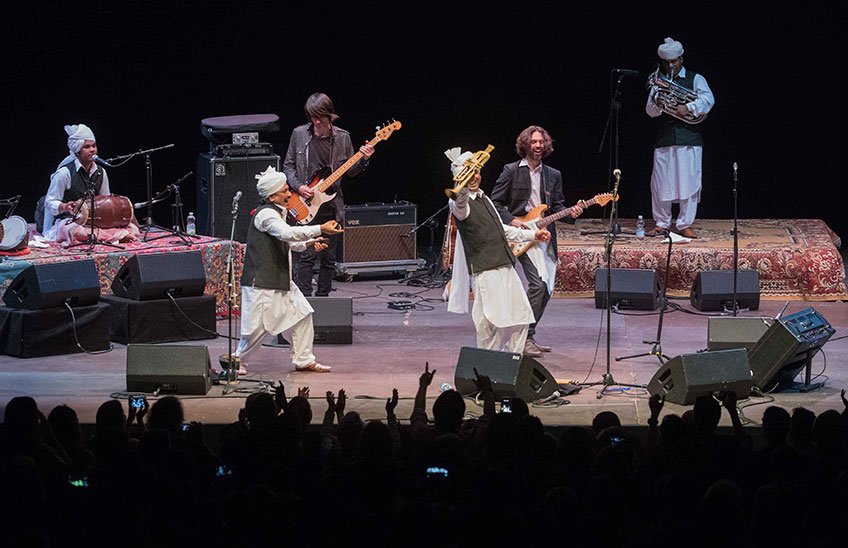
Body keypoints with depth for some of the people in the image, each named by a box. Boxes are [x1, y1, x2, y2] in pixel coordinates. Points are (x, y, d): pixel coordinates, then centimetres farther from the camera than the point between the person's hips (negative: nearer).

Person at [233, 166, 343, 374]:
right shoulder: (266, 214, -17)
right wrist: (320, 230, -35)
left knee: (301, 314, 9)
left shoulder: (276, 213, 15)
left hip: (280, 278, 10)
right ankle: (237, 360, 16)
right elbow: (287, 233, -33)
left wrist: (308, 243, 16)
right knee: (259, 326, -4)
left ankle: (303, 360, 18)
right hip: (261, 281, -10)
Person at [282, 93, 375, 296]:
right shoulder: (299, 134, 1)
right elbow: (288, 165, 7)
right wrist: (298, 186, -8)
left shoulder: (342, 138, 4)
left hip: (332, 207, 2)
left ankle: (322, 297, 18)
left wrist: (363, 160, -11)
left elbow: (350, 171, 8)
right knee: (305, 257, -8)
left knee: (328, 259, 7)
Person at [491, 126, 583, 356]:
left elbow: (557, 207, 14)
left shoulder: (553, 175, 14)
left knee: (547, 289, 4)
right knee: (538, 282, -22)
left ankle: (527, 335, 17)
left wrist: (571, 214, -7)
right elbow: (495, 202, 1)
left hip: (545, 235, 6)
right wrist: (511, 221, -13)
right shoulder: (511, 171, 1)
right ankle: (525, 337, -17)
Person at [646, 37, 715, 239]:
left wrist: (688, 107, -21)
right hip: (664, 140, 2)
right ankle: (662, 223, 14)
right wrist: (657, 105, -16)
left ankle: (685, 224, 4)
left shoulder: (695, 79, 9)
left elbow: (708, 99, -8)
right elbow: (649, 110, 6)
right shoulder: (658, 83, 16)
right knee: (661, 183, 1)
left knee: (689, 182, -4)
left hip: (690, 140, -2)